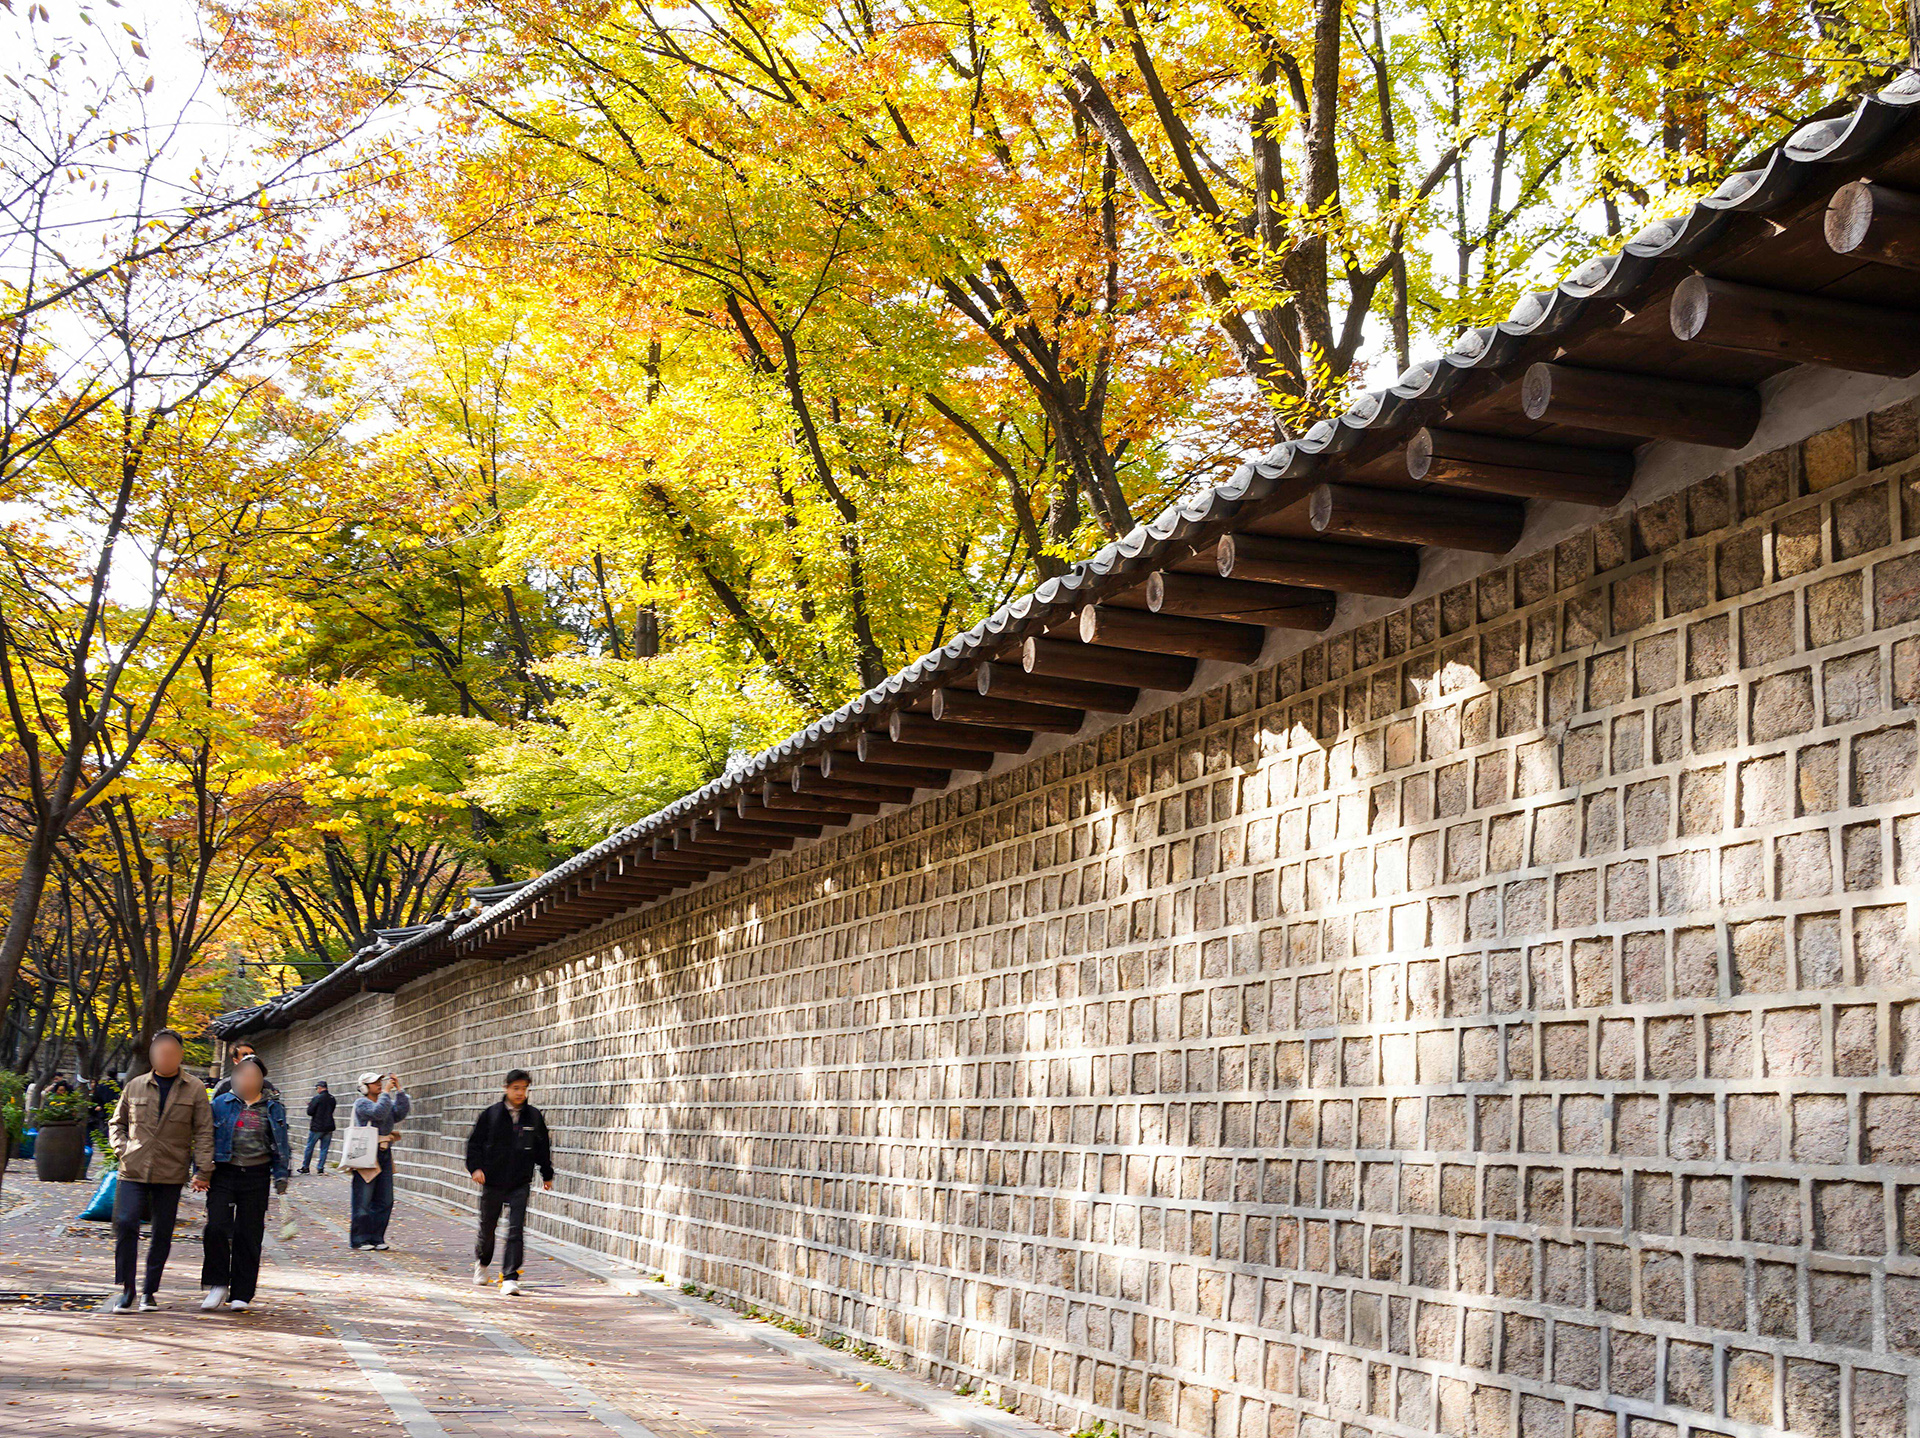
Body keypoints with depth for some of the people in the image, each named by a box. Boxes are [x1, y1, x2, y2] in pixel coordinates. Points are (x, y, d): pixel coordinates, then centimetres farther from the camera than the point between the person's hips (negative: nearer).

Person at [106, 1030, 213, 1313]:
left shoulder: (194, 1089, 4)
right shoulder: (135, 1087, 8)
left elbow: (203, 1133, 2)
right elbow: (117, 1123, 21)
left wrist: (202, 1170, -5)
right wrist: (122, 1148, 3)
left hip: (171, 1173, -1)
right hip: (134, 1170, 1)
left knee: (163, 1233, 3)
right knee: (125, 1224, -10)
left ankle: (150, 1290, 15)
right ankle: (126, 1289, 0)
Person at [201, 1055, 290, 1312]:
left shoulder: (273, 1109, 9)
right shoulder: (221, 1104, 6)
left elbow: (280, 1146, 14)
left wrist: (281, 1175, 5)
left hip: (256, 1177, 1)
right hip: (224, 1173, -1)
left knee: (249, 1235, 1)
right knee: (217, 1227, -12)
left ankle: (241, 1294, 9)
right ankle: (218, 1284, 3)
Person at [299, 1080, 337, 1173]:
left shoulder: (317, 1098, -12)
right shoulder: (332, 1099, 7)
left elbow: (310, 1112, -13)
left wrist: (310, 1105, 10)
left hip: (317, 1128, -5)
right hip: (329, 1127, 5)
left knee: (309, 1147, 8)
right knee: (324, 1149, 8)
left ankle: (305, 1167, 13)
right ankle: (321, 1168, 4)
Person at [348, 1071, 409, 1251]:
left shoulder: (386, 1102, 17)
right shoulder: (361, 1103, -5)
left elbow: (402, 1112, 1)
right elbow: (378, 1113, -22)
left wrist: (399, 1090, -2)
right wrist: (386, 1093, -18)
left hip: (385, 1154, 7)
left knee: (384, 1200, 7)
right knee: (363, 1201, -4)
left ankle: (376, 1238, 15)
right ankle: (359, 1240, 2)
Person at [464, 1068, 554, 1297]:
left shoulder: (534, 1117, 3)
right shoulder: (491, 1115, -2)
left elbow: (544, 1148, 15)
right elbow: (474, 1142, 3)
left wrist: (547, 1175, 21)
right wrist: (475, 1167, -10)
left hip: (520, 1184, 0)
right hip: (492, 1182, 0)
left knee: (516, 1230, -11)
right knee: (488, 1227, 12)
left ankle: (510, 1278, -9)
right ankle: (482, 1262, 42)